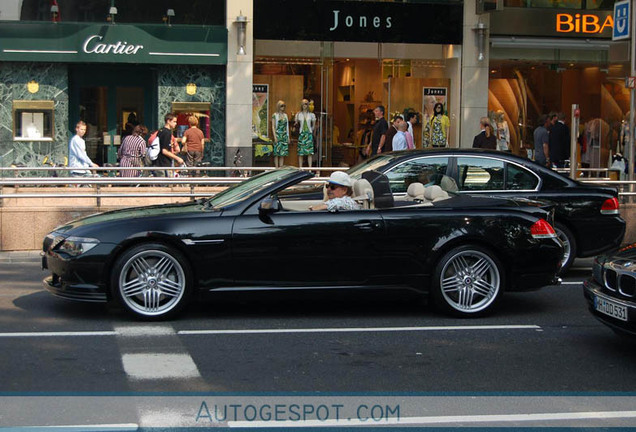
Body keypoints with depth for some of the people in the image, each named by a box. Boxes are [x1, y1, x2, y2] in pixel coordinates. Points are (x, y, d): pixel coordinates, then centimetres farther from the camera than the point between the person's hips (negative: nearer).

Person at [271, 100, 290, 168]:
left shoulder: (285, 115, 14)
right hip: (278, 135, -5)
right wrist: (275, 136, -12)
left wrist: (288, 136, 12)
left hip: (284, 135, 5)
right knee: (277, 153, -6)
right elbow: (273, 126, -4)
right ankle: (276, 167, -6)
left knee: (283, 153, 2)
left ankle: (281, 167, 4)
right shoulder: (275, 115, -1)